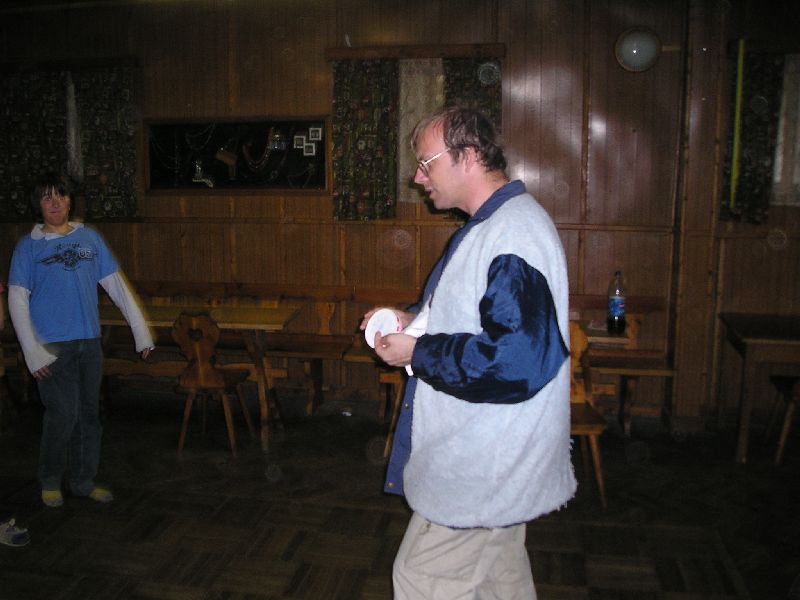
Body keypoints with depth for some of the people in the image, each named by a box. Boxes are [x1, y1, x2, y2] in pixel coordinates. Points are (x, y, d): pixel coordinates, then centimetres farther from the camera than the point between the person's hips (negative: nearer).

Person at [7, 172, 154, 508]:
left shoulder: (90, 238, 7)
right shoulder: (29, 246, 0)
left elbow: (116, 285, 8)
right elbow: (17, 301, -3)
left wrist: (141, 330, 3)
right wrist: (32, 352, -11)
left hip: (89, 343, 4)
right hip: (52, 347, -3)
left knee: (88, 414, 10)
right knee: (63, 414, -6)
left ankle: (83, 481, 26)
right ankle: (50, 482, 17)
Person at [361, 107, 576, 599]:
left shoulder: (516, 232, -24)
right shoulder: (492, 225, 11)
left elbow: (515, 362, -31)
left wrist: (416, 352, -21)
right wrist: (414, 320, 6)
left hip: (483, 469, -10)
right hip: (491, 456, 10)